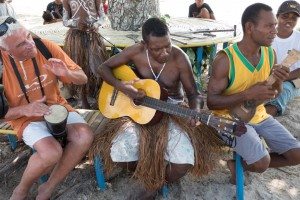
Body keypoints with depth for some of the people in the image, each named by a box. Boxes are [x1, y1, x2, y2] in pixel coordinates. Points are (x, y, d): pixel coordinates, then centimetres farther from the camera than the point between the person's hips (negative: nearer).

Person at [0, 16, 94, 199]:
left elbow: (83, 79, -5)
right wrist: (24, 109, -25)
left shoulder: (46, 47, -11)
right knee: (51, 152, -30)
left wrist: (66, 73, -26)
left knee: (85, 136, -24)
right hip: (25, 117, -3)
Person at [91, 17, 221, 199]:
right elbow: (104, 67, -2)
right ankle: (147, 174, 11)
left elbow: (193, 93, -9)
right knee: (118, 154, -23)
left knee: (184, 161, -25)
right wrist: (121, 86, -21)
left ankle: (154, 184, 8)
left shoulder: (179, 58, -16)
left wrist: (195, 113, -31)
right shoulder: (136, 52, -12)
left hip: (172, 111, -1)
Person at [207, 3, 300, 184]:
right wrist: (248, 95, -30)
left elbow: (274, 95, 8)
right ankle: (236, 162, 12)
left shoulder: (270, 53, -2)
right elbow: (211, 101, -21)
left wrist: (278, 82, -16)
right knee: (262, 163, -23)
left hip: (259, 115, 7)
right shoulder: (225, 59, -22)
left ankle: (244, 163, 18)